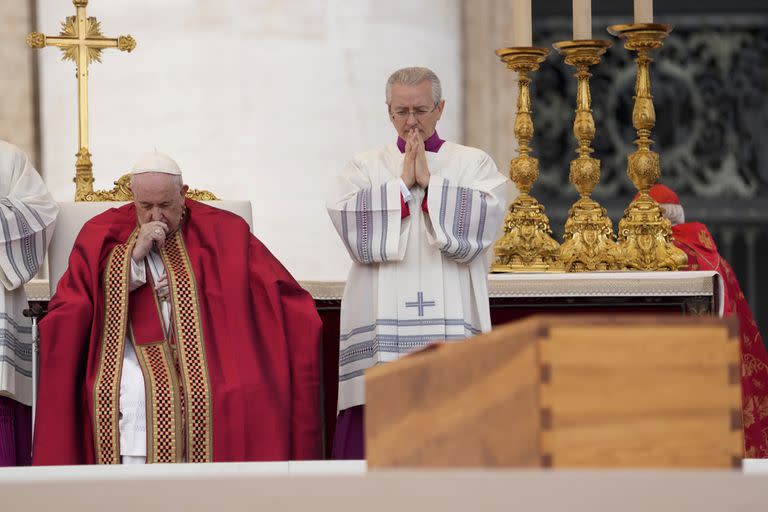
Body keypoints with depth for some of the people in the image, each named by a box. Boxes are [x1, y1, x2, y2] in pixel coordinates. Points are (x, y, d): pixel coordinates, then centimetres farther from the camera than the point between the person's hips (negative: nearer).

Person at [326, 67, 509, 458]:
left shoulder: (474, 163, 12)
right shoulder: (365, 167, 15)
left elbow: (485, 218, -6)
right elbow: (346, 220, -4)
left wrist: (429, 182, -6)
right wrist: (403, 184, -6)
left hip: (450, 320, -1)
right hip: (382, 322, 1)